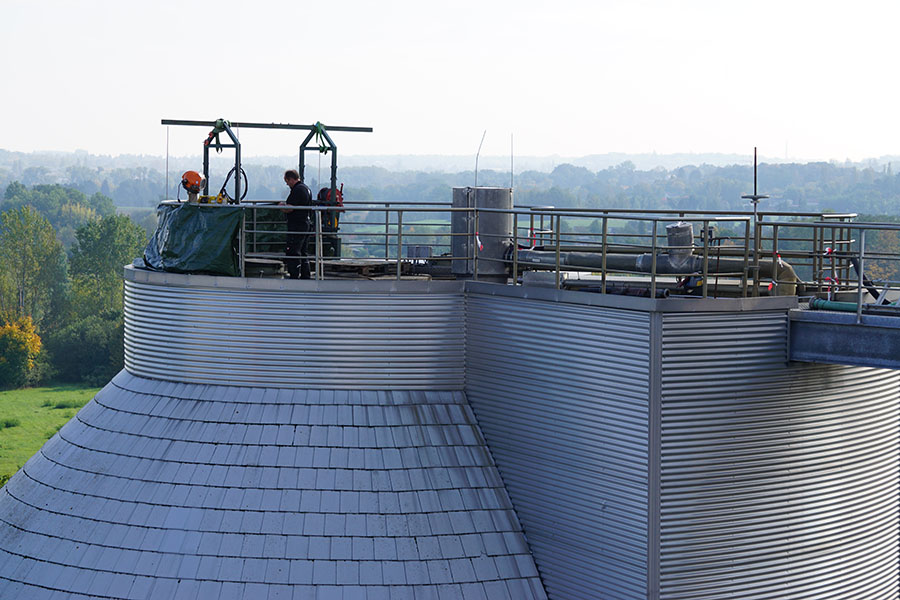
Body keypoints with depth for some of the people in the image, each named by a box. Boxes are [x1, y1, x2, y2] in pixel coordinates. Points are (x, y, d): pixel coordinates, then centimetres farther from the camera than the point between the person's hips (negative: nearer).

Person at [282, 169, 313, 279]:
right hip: (306, 224, 10)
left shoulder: (297, 190, -16)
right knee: (303, 253, 15)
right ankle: (305, 277, 19)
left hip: (297, 226, -10)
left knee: (293, 253, -8)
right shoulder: (306, 188, 16)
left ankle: (294, 277, -9)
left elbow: (289, 209, -21)